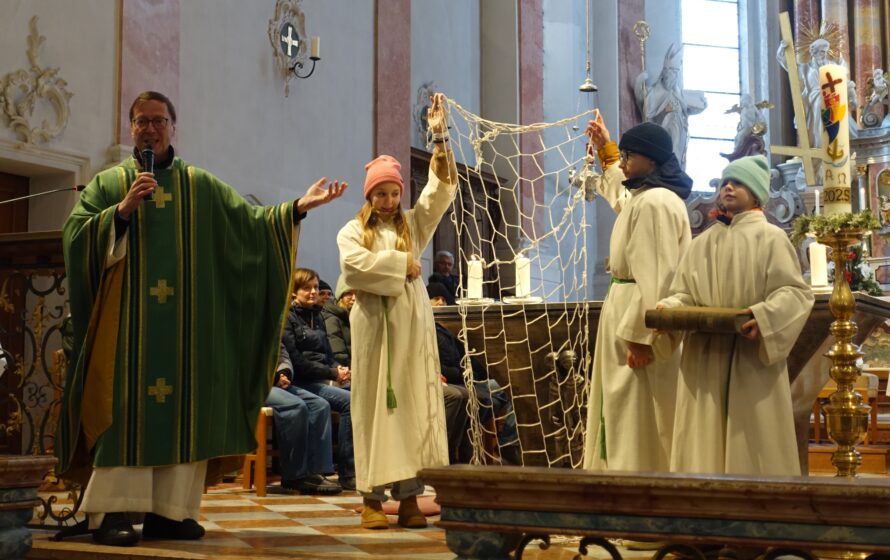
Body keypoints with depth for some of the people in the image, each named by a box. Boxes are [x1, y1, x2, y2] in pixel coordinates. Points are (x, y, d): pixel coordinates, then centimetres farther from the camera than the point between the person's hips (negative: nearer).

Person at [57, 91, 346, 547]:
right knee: (124, 408, -7)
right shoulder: (109, 182, 9)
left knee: (182, 409, 0)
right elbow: (75, 234, -1)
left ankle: (169, 511, 4)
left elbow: (251, 222, 8)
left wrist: (298, 207, -5)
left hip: (184, 323, 2)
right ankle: (111, 512, -7)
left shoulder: (201, 186, 13)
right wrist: (123, 210, -15)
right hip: (128, 322, -2)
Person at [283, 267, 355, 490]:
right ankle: (347, 473, -22)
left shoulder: (316, 317, 21)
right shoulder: (287, 317, -2)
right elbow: (295, 361, -11)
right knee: (348, 401, -28)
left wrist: (339, 369, 1)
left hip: (324, 379, 7)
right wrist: (332, 373, -13)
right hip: (302, 382, -7)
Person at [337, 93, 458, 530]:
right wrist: (400, 264, -9)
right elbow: (353, 265, -13)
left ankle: (409, 496, 2)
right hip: (374, 326, -2)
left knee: (414, 406, -1)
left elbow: (442, 188, 4)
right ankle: (372, 497, -1)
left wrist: (440, 137, -3)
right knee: (375, 407, -2)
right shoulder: (352, 231, 7)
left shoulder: (414, 224, 15)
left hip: (412, 325, 3)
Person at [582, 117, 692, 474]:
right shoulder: (645, 195, 15)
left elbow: (655, 277, -24)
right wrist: (605, 150, 43)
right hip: (631, 310, 11)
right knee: (628, 418, 14)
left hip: (641, 320, -11)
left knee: (638, 421, -6)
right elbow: (621, 195, 43)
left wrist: (639, 336, -26)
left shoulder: (654, 203, -18)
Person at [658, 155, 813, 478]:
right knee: (704, 444, 4)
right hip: (704, 358, 4)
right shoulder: (703, 243, 15)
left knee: (752, 445, -1)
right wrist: (667, 309, -9)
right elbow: (684, 293, 13)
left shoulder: (771, 238, 1)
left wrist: (765, 316, -25)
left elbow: (796, 292, -7)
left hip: (753, 358, -4)